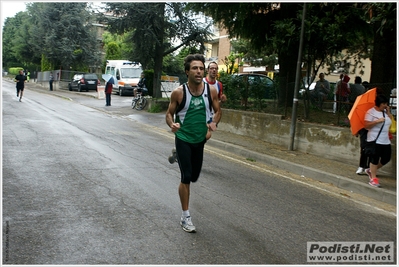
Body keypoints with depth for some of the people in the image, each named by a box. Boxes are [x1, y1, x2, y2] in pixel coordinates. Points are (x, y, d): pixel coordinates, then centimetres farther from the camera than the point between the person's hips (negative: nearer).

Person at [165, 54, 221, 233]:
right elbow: (169, 113, -4)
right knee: (186, 177, -5)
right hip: (183, 139, -4)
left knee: (194, 177, 16)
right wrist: (171, 124, -26)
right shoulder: (179, 92, -14)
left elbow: (217, 111, 6)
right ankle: (185, 217, 8)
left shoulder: (211, 90, -7)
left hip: (200, 139, 4)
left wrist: (214, 123, -14)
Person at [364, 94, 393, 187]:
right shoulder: (371, 112, -9)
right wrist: (377, 121, -24)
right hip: (375, 140, -7)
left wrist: (388, 112, 2)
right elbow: (366, 125, -14)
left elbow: (391, 121, 11)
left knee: (386, 158, 9)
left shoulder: (385, 111, 12)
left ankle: (371, 170, 28)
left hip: (386, 140, 7)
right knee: (375, 159, -4)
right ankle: (373, 178, 4)